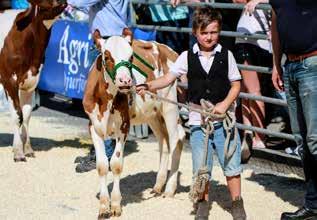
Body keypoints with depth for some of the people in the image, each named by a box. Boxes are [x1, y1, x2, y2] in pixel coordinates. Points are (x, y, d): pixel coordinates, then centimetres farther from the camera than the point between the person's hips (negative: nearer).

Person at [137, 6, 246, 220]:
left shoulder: (226, 55, 0)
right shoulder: (187, 57, 2)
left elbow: (236, 84, 3)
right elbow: (168, 78, -1)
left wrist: (225, 103, -12)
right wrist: (147, 86, -15)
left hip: (224, 120, -1)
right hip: (198, 122, 1)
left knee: (231, 164, 3)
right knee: (201, 168, 6)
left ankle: (237, 203, 19)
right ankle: (203, 203, 24)